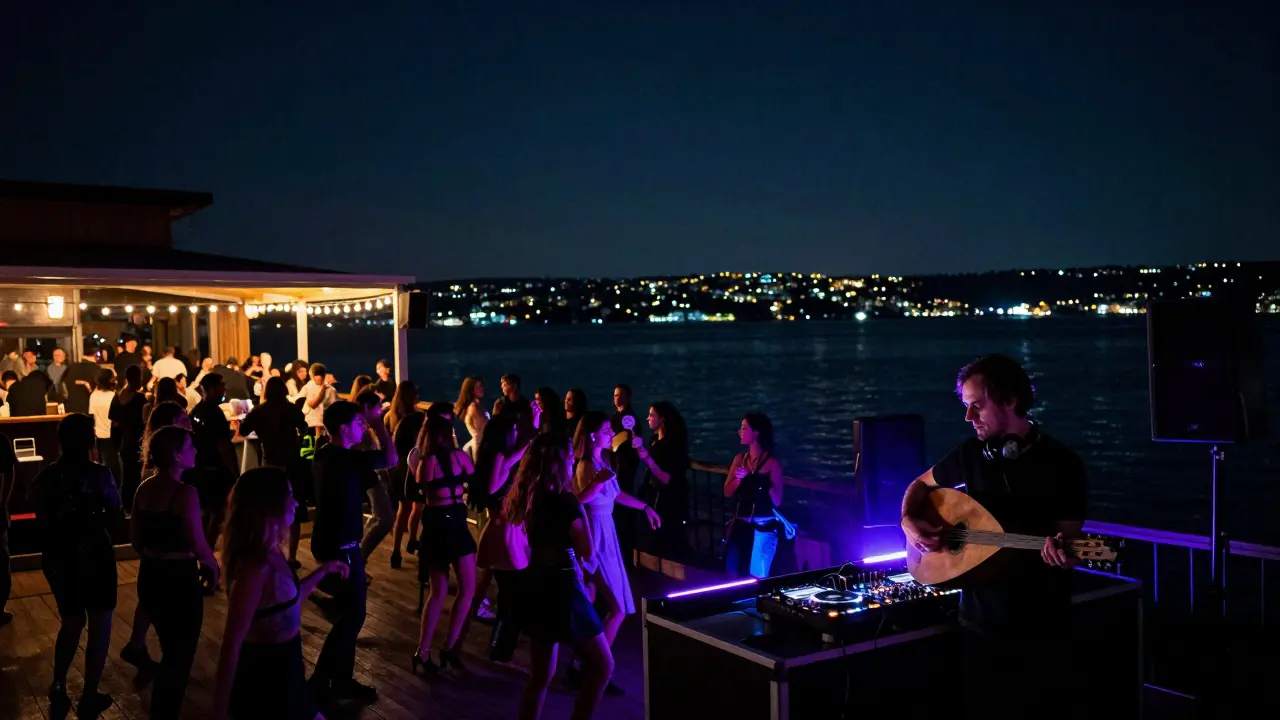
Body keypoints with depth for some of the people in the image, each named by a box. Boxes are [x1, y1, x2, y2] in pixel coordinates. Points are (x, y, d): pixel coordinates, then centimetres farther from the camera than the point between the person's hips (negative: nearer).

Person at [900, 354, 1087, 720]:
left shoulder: (1062, 464, -10)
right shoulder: (970, 454, 2)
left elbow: (1067, 534, -8)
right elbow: (921, 484, 17)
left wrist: (1059, 550, -32)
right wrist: (909, 521, -3)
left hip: (1041, 627, -4)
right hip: (980, 622, 4)